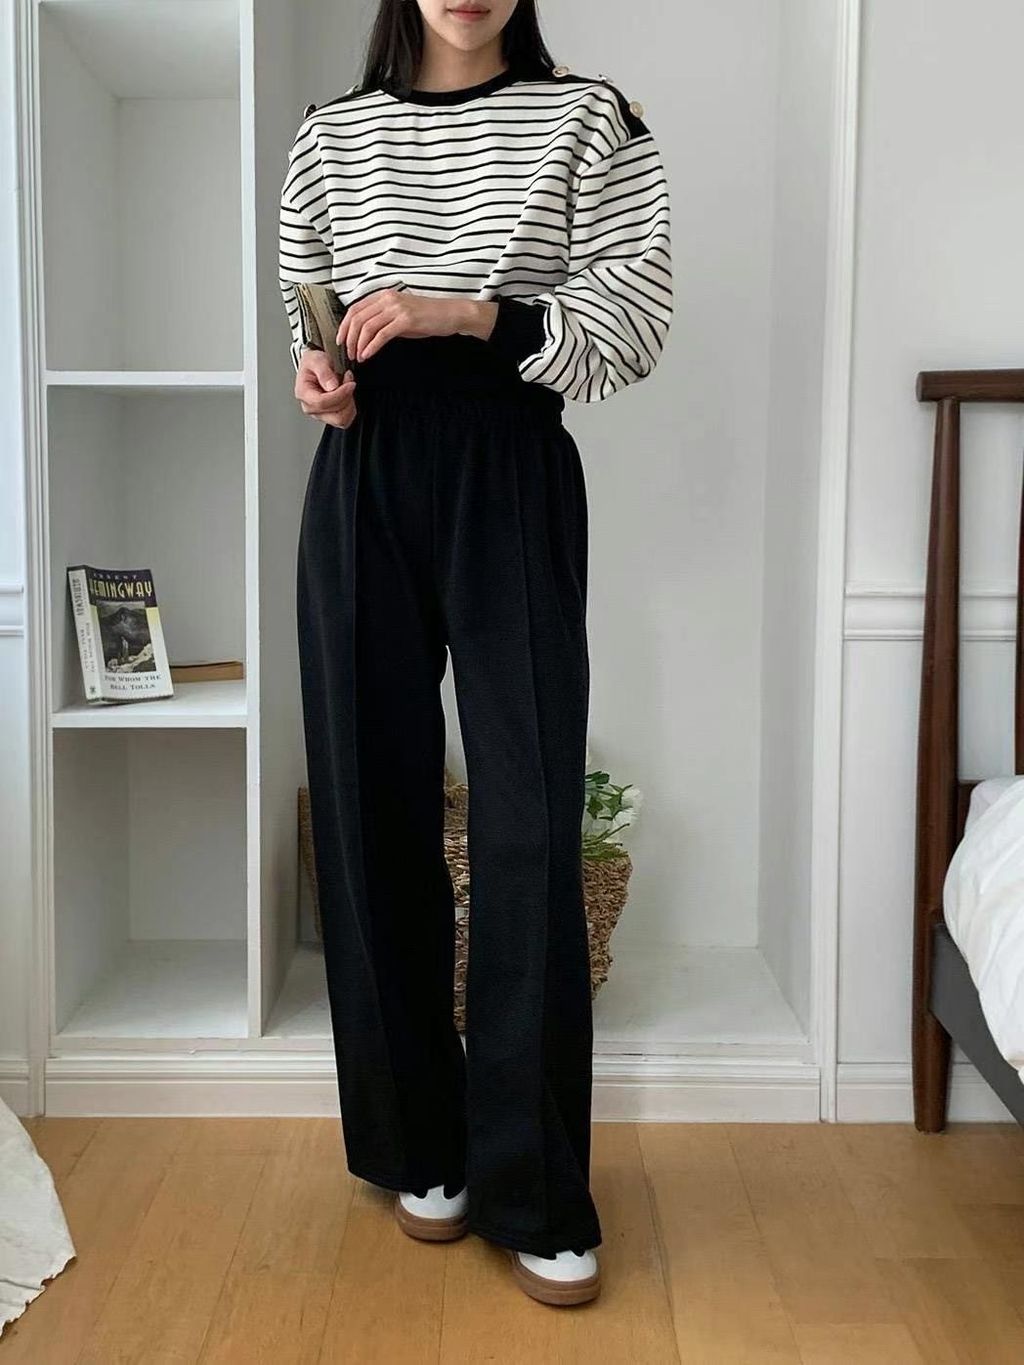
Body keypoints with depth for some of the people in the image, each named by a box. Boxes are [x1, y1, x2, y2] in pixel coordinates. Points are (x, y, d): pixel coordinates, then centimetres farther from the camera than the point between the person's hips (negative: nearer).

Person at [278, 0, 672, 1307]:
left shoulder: (587, 118, 6)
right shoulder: (332, 133, 14)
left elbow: (637, 318, -2)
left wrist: (469, 313, -15)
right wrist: (312, 363, -1)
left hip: (512, 476, -2)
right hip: (363, 479, 3)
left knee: (529, 826, -9)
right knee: (376, 807, 3)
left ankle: (535, 1196, 3)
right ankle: (420, 1146, 20)